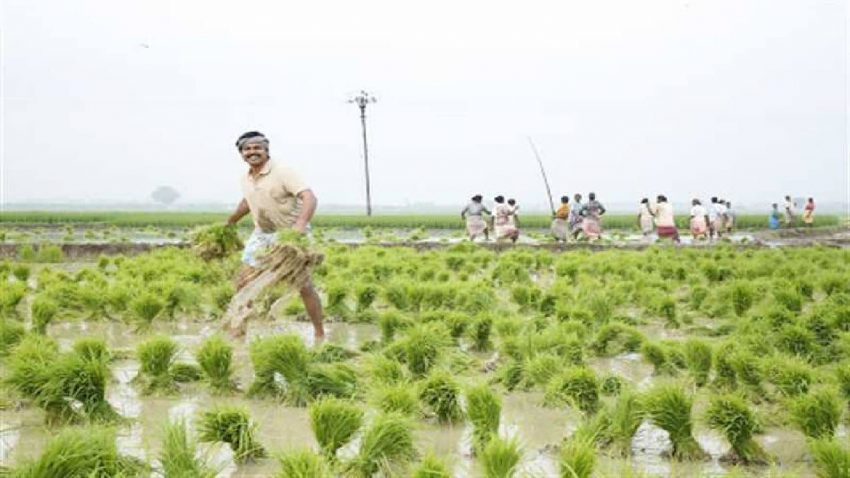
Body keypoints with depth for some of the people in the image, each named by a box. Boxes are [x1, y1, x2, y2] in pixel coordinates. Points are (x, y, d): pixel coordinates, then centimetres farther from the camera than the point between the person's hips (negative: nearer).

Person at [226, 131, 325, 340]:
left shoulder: (282, 172, -20)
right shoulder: (246, 179, 2)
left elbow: (310, 198, -31)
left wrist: (301, 224, -47)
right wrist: (229, 223, 32)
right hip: (262, 234, 6)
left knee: (304, 286, -6)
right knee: (243, 283, 3)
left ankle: (320, 334, 6)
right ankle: (238, 330, 18)